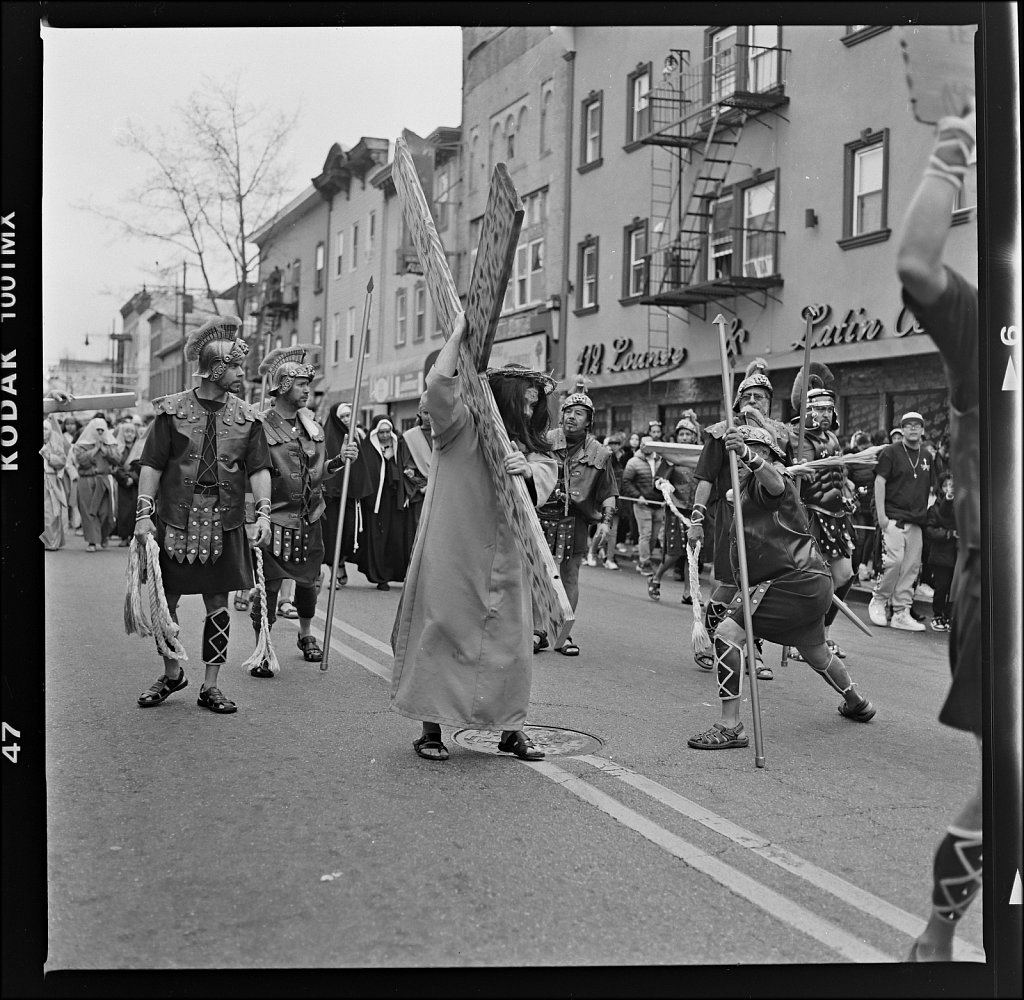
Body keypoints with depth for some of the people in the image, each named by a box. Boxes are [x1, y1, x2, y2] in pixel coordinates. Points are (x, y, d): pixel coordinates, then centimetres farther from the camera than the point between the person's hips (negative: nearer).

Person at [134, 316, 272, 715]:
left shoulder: (246, 417, 5)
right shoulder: (172, 410, -1)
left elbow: (258, 468, 2)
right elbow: (151, 464, -2)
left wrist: (263, 513, -11)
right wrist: (144, 513, -10)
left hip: (224, 521, 1)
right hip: (175, 518, -1)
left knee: (218, 603, 4)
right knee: (164, 599, 6)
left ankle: (210, 685, 15)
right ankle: (172, 672, 28)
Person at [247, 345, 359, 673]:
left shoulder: (312, 425, 9)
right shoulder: (261, 427, -10)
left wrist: (339, 460, 0)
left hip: (310, 520, 6)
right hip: (275, 521, -6)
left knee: (309, 582, 15)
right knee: (268, 584, -3)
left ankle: (306, 634, 36)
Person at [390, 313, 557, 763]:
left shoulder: (528, 446, 14)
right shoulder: (461, 427, -2)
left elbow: (546, 478, -1)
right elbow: (438, 387, -19)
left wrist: (527, 471, -24)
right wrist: (458, 334, -15)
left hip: (504, 563, 5)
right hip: (451, 555, -5)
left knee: (509, 641, 7)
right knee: (442, 634, 1)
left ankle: (510, 728, 20)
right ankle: (431, 728, 13)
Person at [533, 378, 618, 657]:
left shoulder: (600, 453, 6)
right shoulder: (545, 441, 2)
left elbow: (609, 493, 12)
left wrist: (605, 521, 0)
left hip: (575, 521, 1)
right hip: (542, 516, -1)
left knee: (569, 577, 4)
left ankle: (563, 633, 14)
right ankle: (538, 630, 8)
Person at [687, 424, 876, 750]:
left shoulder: (760, 482, -9)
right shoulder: (748, 484, 22)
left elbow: (776, 484, -36)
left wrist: (747, 455, -52)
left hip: (795, 582, -11)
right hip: (808, 581, 11)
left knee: (728, 632, -18)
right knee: (815, 652, 31)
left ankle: (730, 727, -18)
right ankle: (857, 703, 55)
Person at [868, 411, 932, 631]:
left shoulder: (926, 457, 15)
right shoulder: (890, 452, -1)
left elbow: (929, 488, 21)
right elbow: (879, 482, -5)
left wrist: (926, 513, 13)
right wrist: (881, 514, -11)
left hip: (916, 522, 5)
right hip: (894, 518, -5)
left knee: (912, 566, 2)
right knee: (894, 560, -16)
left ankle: (902, 613, 7)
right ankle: (878, 600, 5)